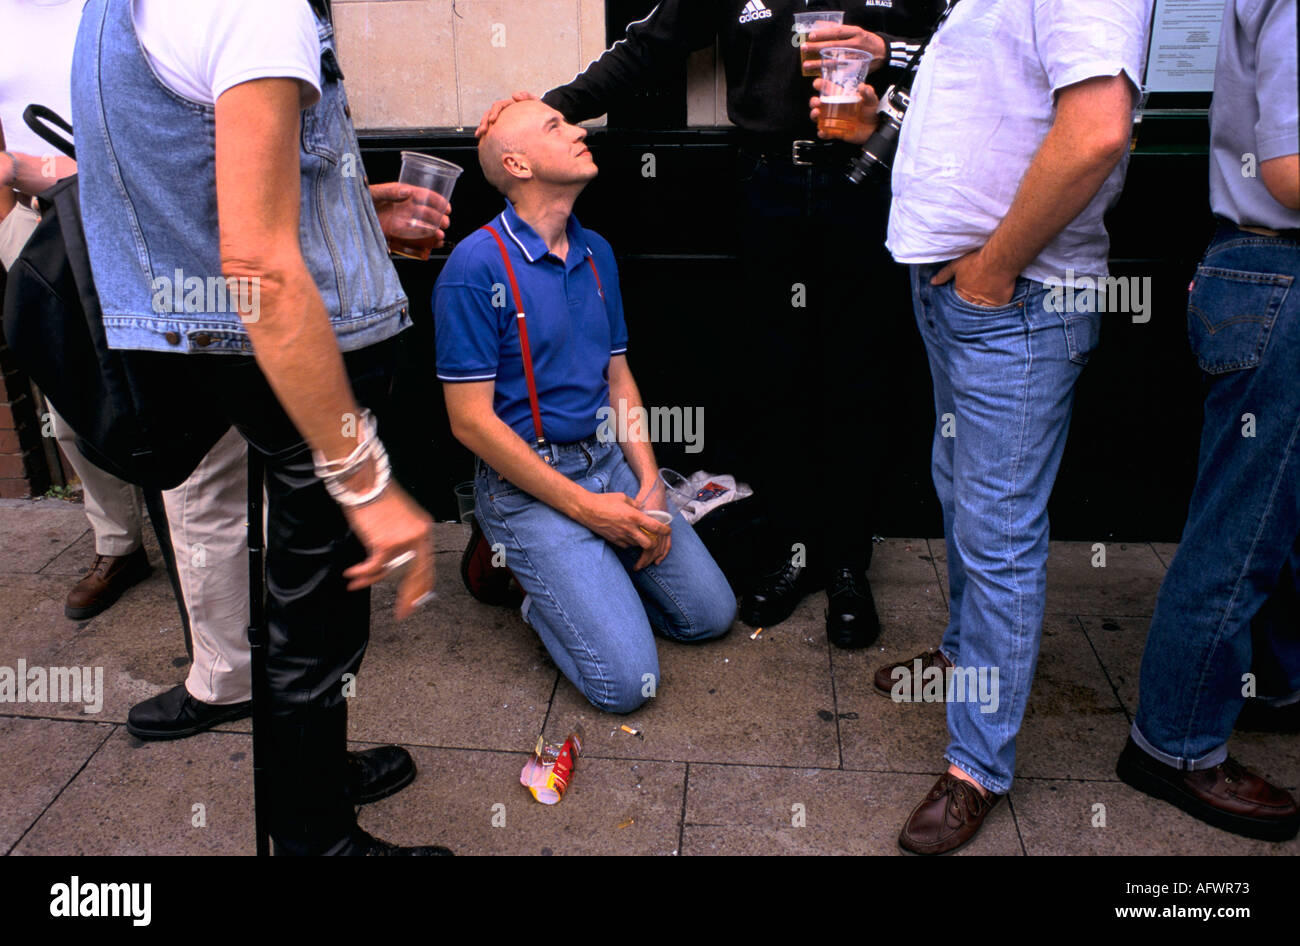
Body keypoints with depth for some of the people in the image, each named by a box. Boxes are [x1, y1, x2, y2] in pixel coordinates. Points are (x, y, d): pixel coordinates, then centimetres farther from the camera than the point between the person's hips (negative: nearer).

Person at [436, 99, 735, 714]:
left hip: (609, 459, 7)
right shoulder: (476, 266, -15)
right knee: (627, 680, -13)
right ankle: (539, 590, 14)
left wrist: (650, 484, 0)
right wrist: (586, 507, -16)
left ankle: (581, 578, 24)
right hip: (526, 482, -7)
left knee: (712, 614, 9)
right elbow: (471, 419, -16)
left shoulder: (596, 253, 8)